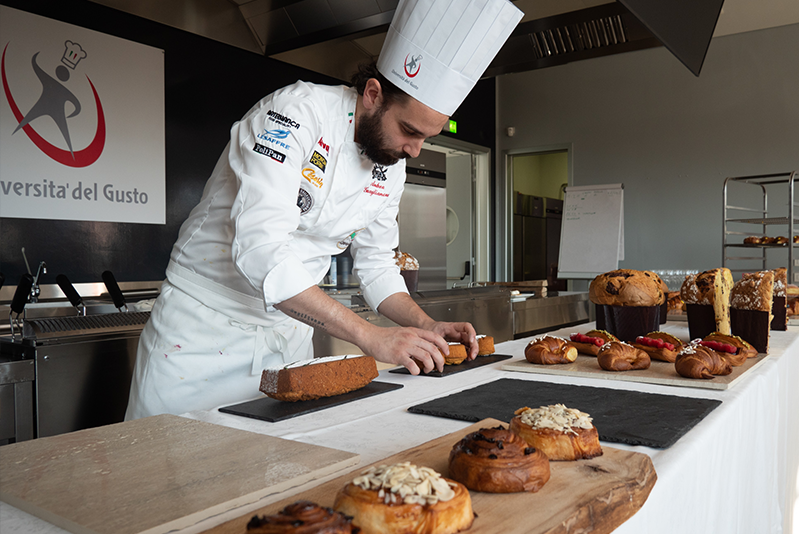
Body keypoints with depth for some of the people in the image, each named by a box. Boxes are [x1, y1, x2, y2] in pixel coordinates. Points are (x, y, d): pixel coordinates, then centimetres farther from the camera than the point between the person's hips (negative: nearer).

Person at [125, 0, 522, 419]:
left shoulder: (392, 168, 1)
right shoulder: (298, 110, -22)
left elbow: (376, 265, 12)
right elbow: (260, 250, -33)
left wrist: (426, 327, -5)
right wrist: (371, 337, -32)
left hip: (288, 337, 6)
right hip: (202, 329, -5)